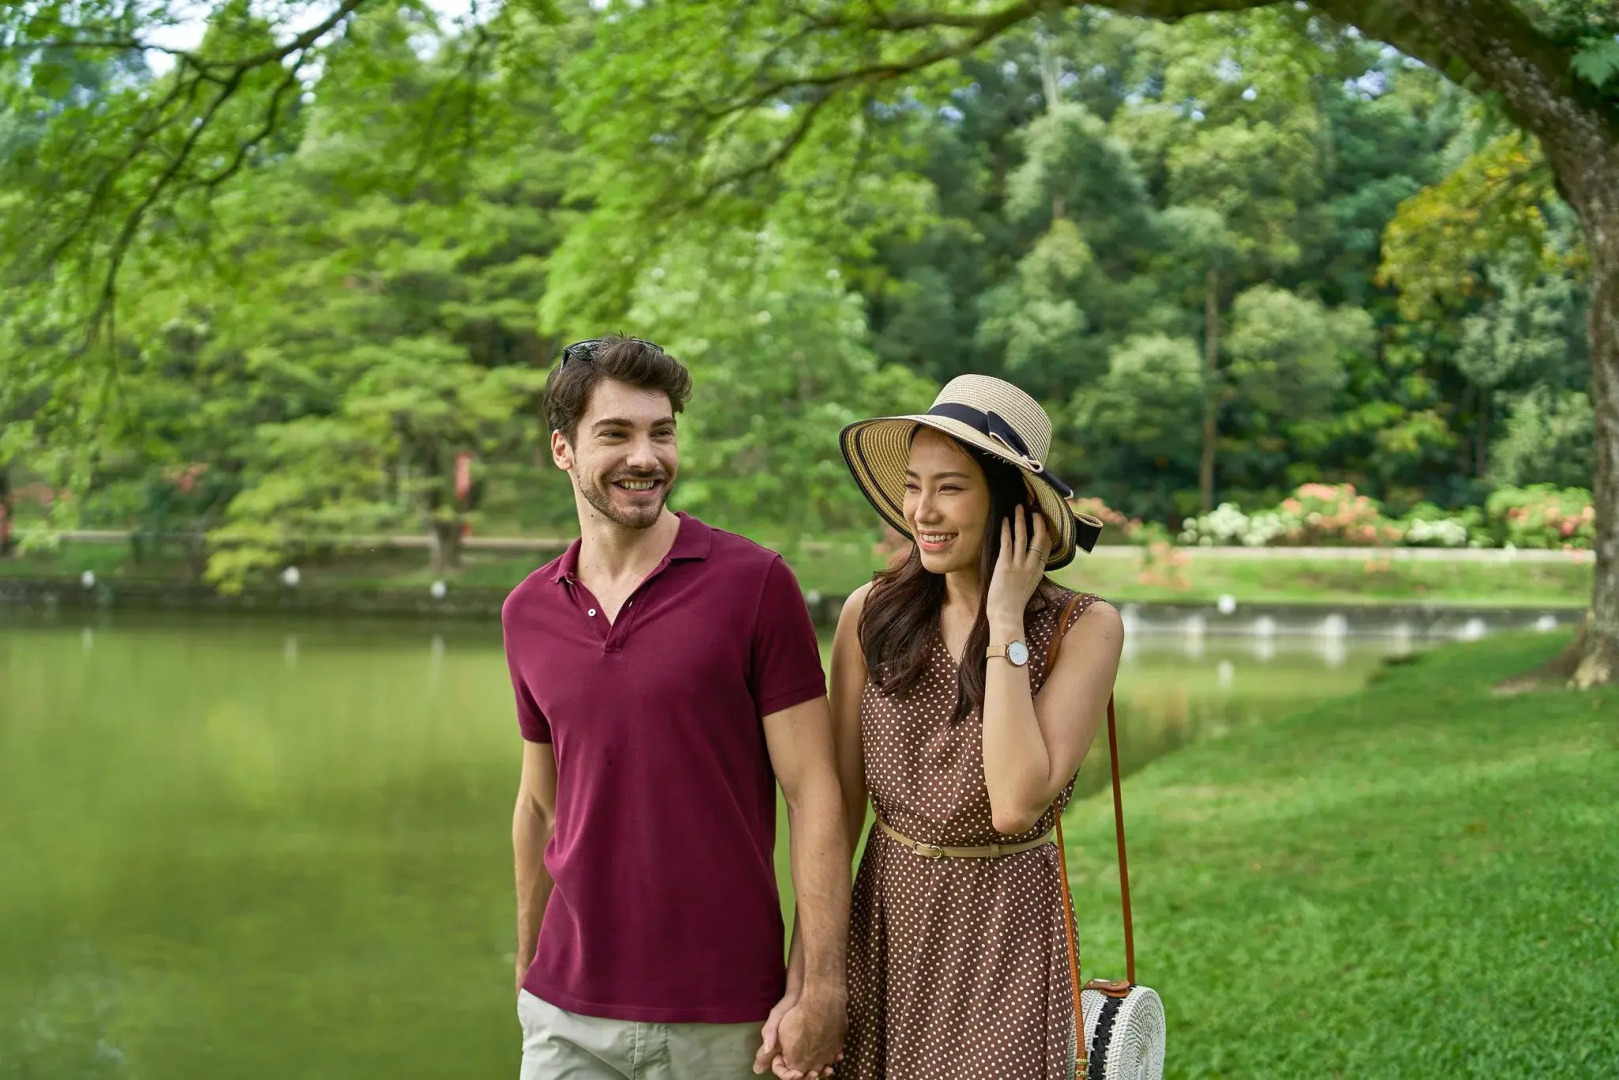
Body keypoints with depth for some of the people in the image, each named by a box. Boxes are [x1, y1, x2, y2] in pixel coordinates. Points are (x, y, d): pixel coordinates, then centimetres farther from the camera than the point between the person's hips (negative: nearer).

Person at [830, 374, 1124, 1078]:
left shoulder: (1084, 628, -10)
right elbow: (838, 804, 1)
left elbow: (1016, 803, -22)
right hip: (885, 920, 2)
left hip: (1006, 936, -2)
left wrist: (1005, 621, -18)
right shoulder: (871, 613, -3)